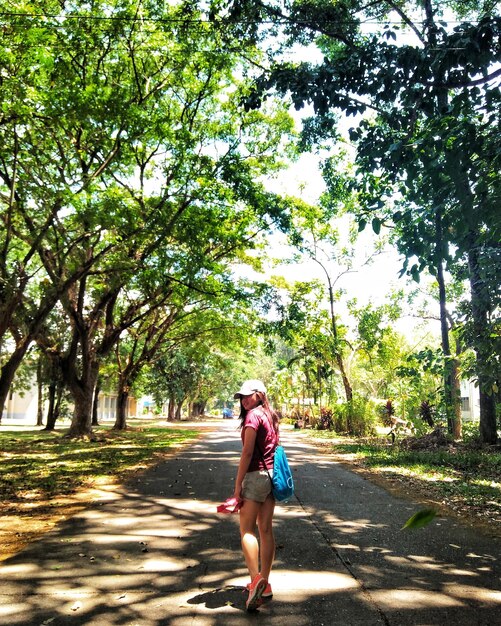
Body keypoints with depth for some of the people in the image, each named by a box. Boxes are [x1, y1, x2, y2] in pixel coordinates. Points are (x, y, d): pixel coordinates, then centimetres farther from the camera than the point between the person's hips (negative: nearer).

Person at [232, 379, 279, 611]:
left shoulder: (253, 415, -13)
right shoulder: (270, 416, 13)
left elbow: (247, 452, -17)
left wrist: (238, 483, -14)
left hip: (256, 475, -8)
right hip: (272, 474, 8)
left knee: (247, 530, -2)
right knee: (266, 529, 11)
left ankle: (256, 579, -13)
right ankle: (264, 583, 18)